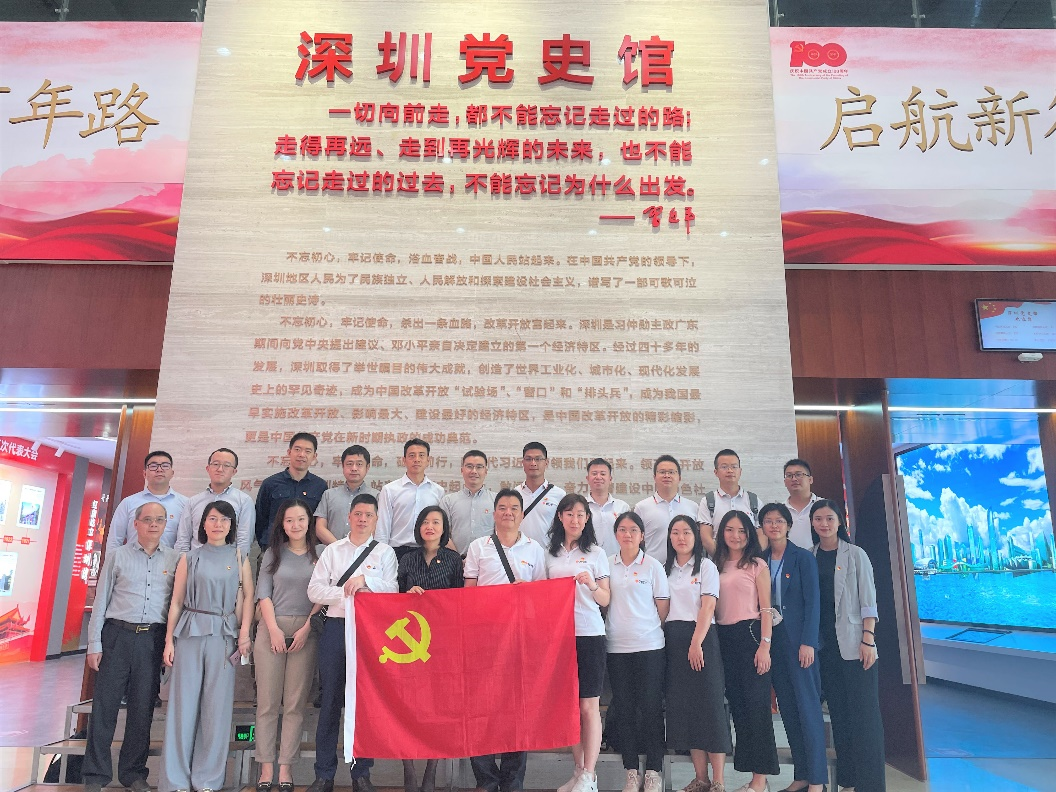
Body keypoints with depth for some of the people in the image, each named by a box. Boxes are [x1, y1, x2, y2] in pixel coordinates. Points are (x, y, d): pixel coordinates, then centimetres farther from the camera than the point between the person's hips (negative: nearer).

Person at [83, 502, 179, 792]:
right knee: (105, 705, 1)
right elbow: (101, 601, 4)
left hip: (153, 638, 1)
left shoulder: (174, 559, 6)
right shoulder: (117, 555, 5)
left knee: (143, 708, 7)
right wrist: (94, 644, 0)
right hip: (118, 634, -1)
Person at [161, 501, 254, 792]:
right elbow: (176, 602, 8)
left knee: (217, 706, 1)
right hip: (190, 634, 1)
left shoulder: (239, 558, 8)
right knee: (184, 703, 1)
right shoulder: (189, 558, 10)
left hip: (223, 636, 0)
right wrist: (169, 640, 2)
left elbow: (248, 596, 0)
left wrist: (245, 631, -13)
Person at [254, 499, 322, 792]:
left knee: (296, 703, 0)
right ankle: (266, 767, 8)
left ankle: (286, 767, 6)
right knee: (267, 701, 1)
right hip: (271, 629, 1)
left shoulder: (320, 555, 5)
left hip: (306, 631, -1)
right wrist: (274, 629, -7)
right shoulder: (273, 553, 9)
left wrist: (305, 629, -9)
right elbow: (263, 593, 4)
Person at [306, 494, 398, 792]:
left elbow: (392, 589, -7)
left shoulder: (385, 552, 7)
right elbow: (314, 590, 2)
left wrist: (365, 579, -20)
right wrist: (347, 594, -9)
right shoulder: (332, 550, 11)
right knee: (330, 700, 4)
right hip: (336, 628, 1)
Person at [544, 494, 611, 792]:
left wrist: (592, 586, -17)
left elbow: (605, 600, 2)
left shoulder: (596, 552, 2)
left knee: (589, 706, -1)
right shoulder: (550, 553, 10)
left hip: (589, 634, -3)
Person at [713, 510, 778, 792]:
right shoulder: (717, 565, 12)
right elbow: (713, 605, 12)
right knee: (736, 702, 9)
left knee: (755, 702, -4)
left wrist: (765, 645, -12)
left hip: (750, 634, -5)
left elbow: (766, 608, -5)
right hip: (724, 638, 5)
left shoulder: (757, 565, -1)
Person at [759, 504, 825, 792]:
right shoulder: (761, 560, 9)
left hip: (798, 638, -5)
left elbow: (812, 602, -8)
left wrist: (808, 642, -14)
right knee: (788, 708, 9)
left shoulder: (803, 558, -4)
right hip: (772, 638, 5)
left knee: (807, 707, -2)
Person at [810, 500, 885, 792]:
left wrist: (868, 640, -11)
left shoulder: (855, 555, -1)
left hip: (854, 644, -3)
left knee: (863, 713, -2)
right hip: (824, 644, 3)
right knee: (838, 712, 10)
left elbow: (868, 600, -3)